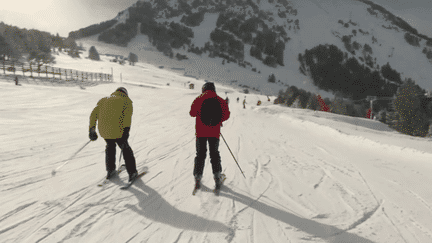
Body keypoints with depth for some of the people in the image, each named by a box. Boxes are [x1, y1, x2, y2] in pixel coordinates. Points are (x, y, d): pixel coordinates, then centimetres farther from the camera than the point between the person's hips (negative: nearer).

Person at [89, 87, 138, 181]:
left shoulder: (104, 100, 24)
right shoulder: (126, 101, 10)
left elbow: (93, 114, 14)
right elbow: (127, 117, -9)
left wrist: (92, 129, 15)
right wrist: (126, 131, -16)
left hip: (103, 131, 4)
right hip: (117, 131, -4)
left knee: (110, 145, 32)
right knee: (125, 149, 19)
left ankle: (110, 171, 36)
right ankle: (132, 173, 23)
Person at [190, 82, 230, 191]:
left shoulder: (199, 99, -2)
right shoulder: (220, 100, 2)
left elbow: (192, 113, -1)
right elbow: (226, 115, 1)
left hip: (201, 131, -1)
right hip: (214, 132, 1)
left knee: (200, 154, 9)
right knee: (214, 154, 14)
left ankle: (197, 178, 7)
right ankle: (217, 176, 8)